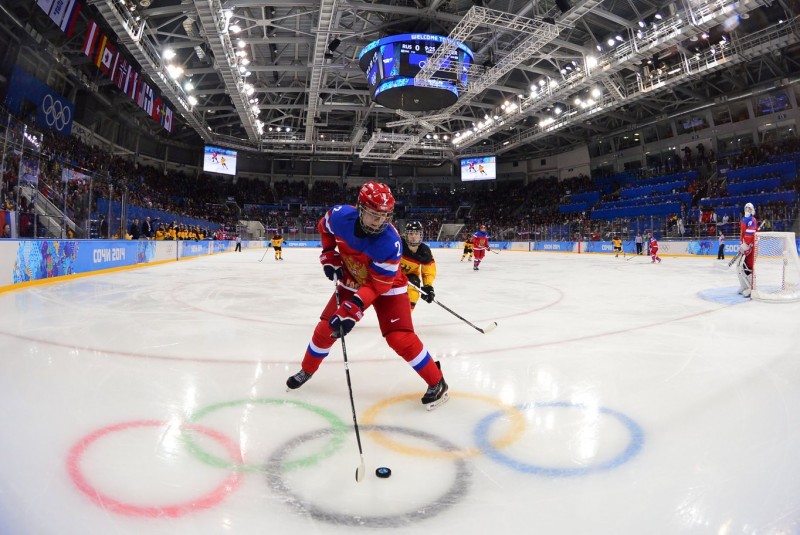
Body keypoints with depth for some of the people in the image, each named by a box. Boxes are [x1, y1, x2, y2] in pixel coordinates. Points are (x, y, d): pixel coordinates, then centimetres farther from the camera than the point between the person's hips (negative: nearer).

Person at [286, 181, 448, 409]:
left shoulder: (390, 243, -36)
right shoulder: (340, 215, -23)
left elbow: (379, 284, -31)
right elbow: (324, 227, 3)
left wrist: (353, 309, -39)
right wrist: (329, 255, -7)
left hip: (387, 286, -4)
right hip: (352, 282, 5)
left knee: (400, 338, -17)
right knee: (326, 327, 5)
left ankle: (437, 383, 1)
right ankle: (307, 370, 32)